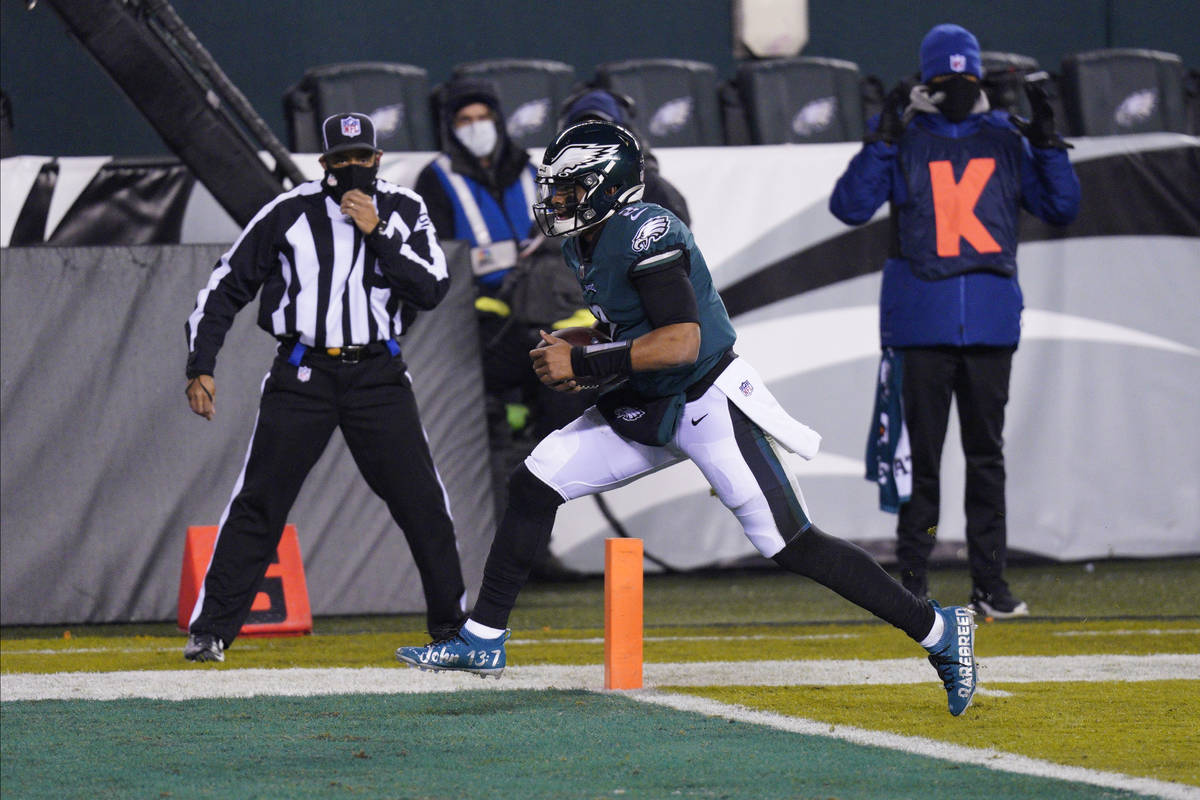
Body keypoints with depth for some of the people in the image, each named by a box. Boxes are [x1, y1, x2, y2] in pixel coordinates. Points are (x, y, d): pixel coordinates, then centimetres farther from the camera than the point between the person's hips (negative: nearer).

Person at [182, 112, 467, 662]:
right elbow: (226, 286, 5)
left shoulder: (404, 211, 5)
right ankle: (210, 631, -1)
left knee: (422, 502, -2)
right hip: (302, 378, -1)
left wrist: (377, 234, -14)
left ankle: (453, 624, 11)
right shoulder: (289, 213, 1)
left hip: (378, 379, 1)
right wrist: (200, 366, -2)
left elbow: (433, 289, -7)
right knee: (258, 502, -5)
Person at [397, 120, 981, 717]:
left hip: (708, 404, -9)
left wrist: (584, 364, -27)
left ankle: (937, 629, 2)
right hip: (643, 406, 9)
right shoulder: (584, 243, 7)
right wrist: (569, 357, 3)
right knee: (533, 485, 1)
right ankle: (483, 639, 9)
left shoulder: (647, 235, -22)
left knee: (793, 546, -9)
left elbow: (682, 342, -30)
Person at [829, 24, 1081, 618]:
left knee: (987, 453, 5)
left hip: (991, 319, 3)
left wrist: (1048, 143, -4)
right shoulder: (904, 137, 3)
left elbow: (1061, 207, 9)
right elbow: (849, 206, -8)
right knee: (919, 452, -1)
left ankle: (990, 583, 8)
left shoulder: (1004, 138, 11)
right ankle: (913, 582, 4)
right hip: (920, 318, -2)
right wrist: (882, 142, -19)